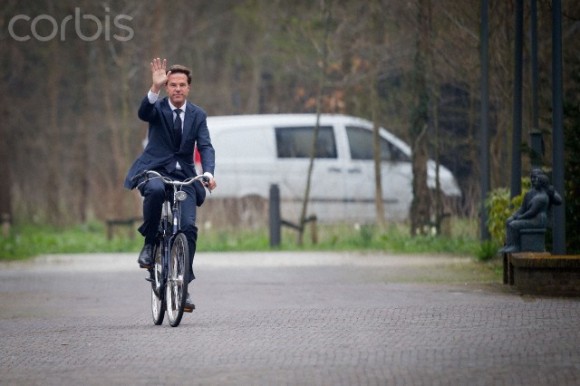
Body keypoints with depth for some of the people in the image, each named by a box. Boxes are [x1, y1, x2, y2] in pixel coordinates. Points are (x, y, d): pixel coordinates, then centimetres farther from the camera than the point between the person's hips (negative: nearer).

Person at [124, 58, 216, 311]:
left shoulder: (197, 115, 7)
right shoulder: (157, 108, 0)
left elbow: (205, 147, -3)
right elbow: (143, 113, -24)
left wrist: (208, 172, -22)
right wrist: (155, 89, -42)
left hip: (184, 176, 3)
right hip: (155, 170, -3)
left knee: (188, 227, -14)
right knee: (155, 190, -39)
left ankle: (183, 285, -6)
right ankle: (149, 243, -17)